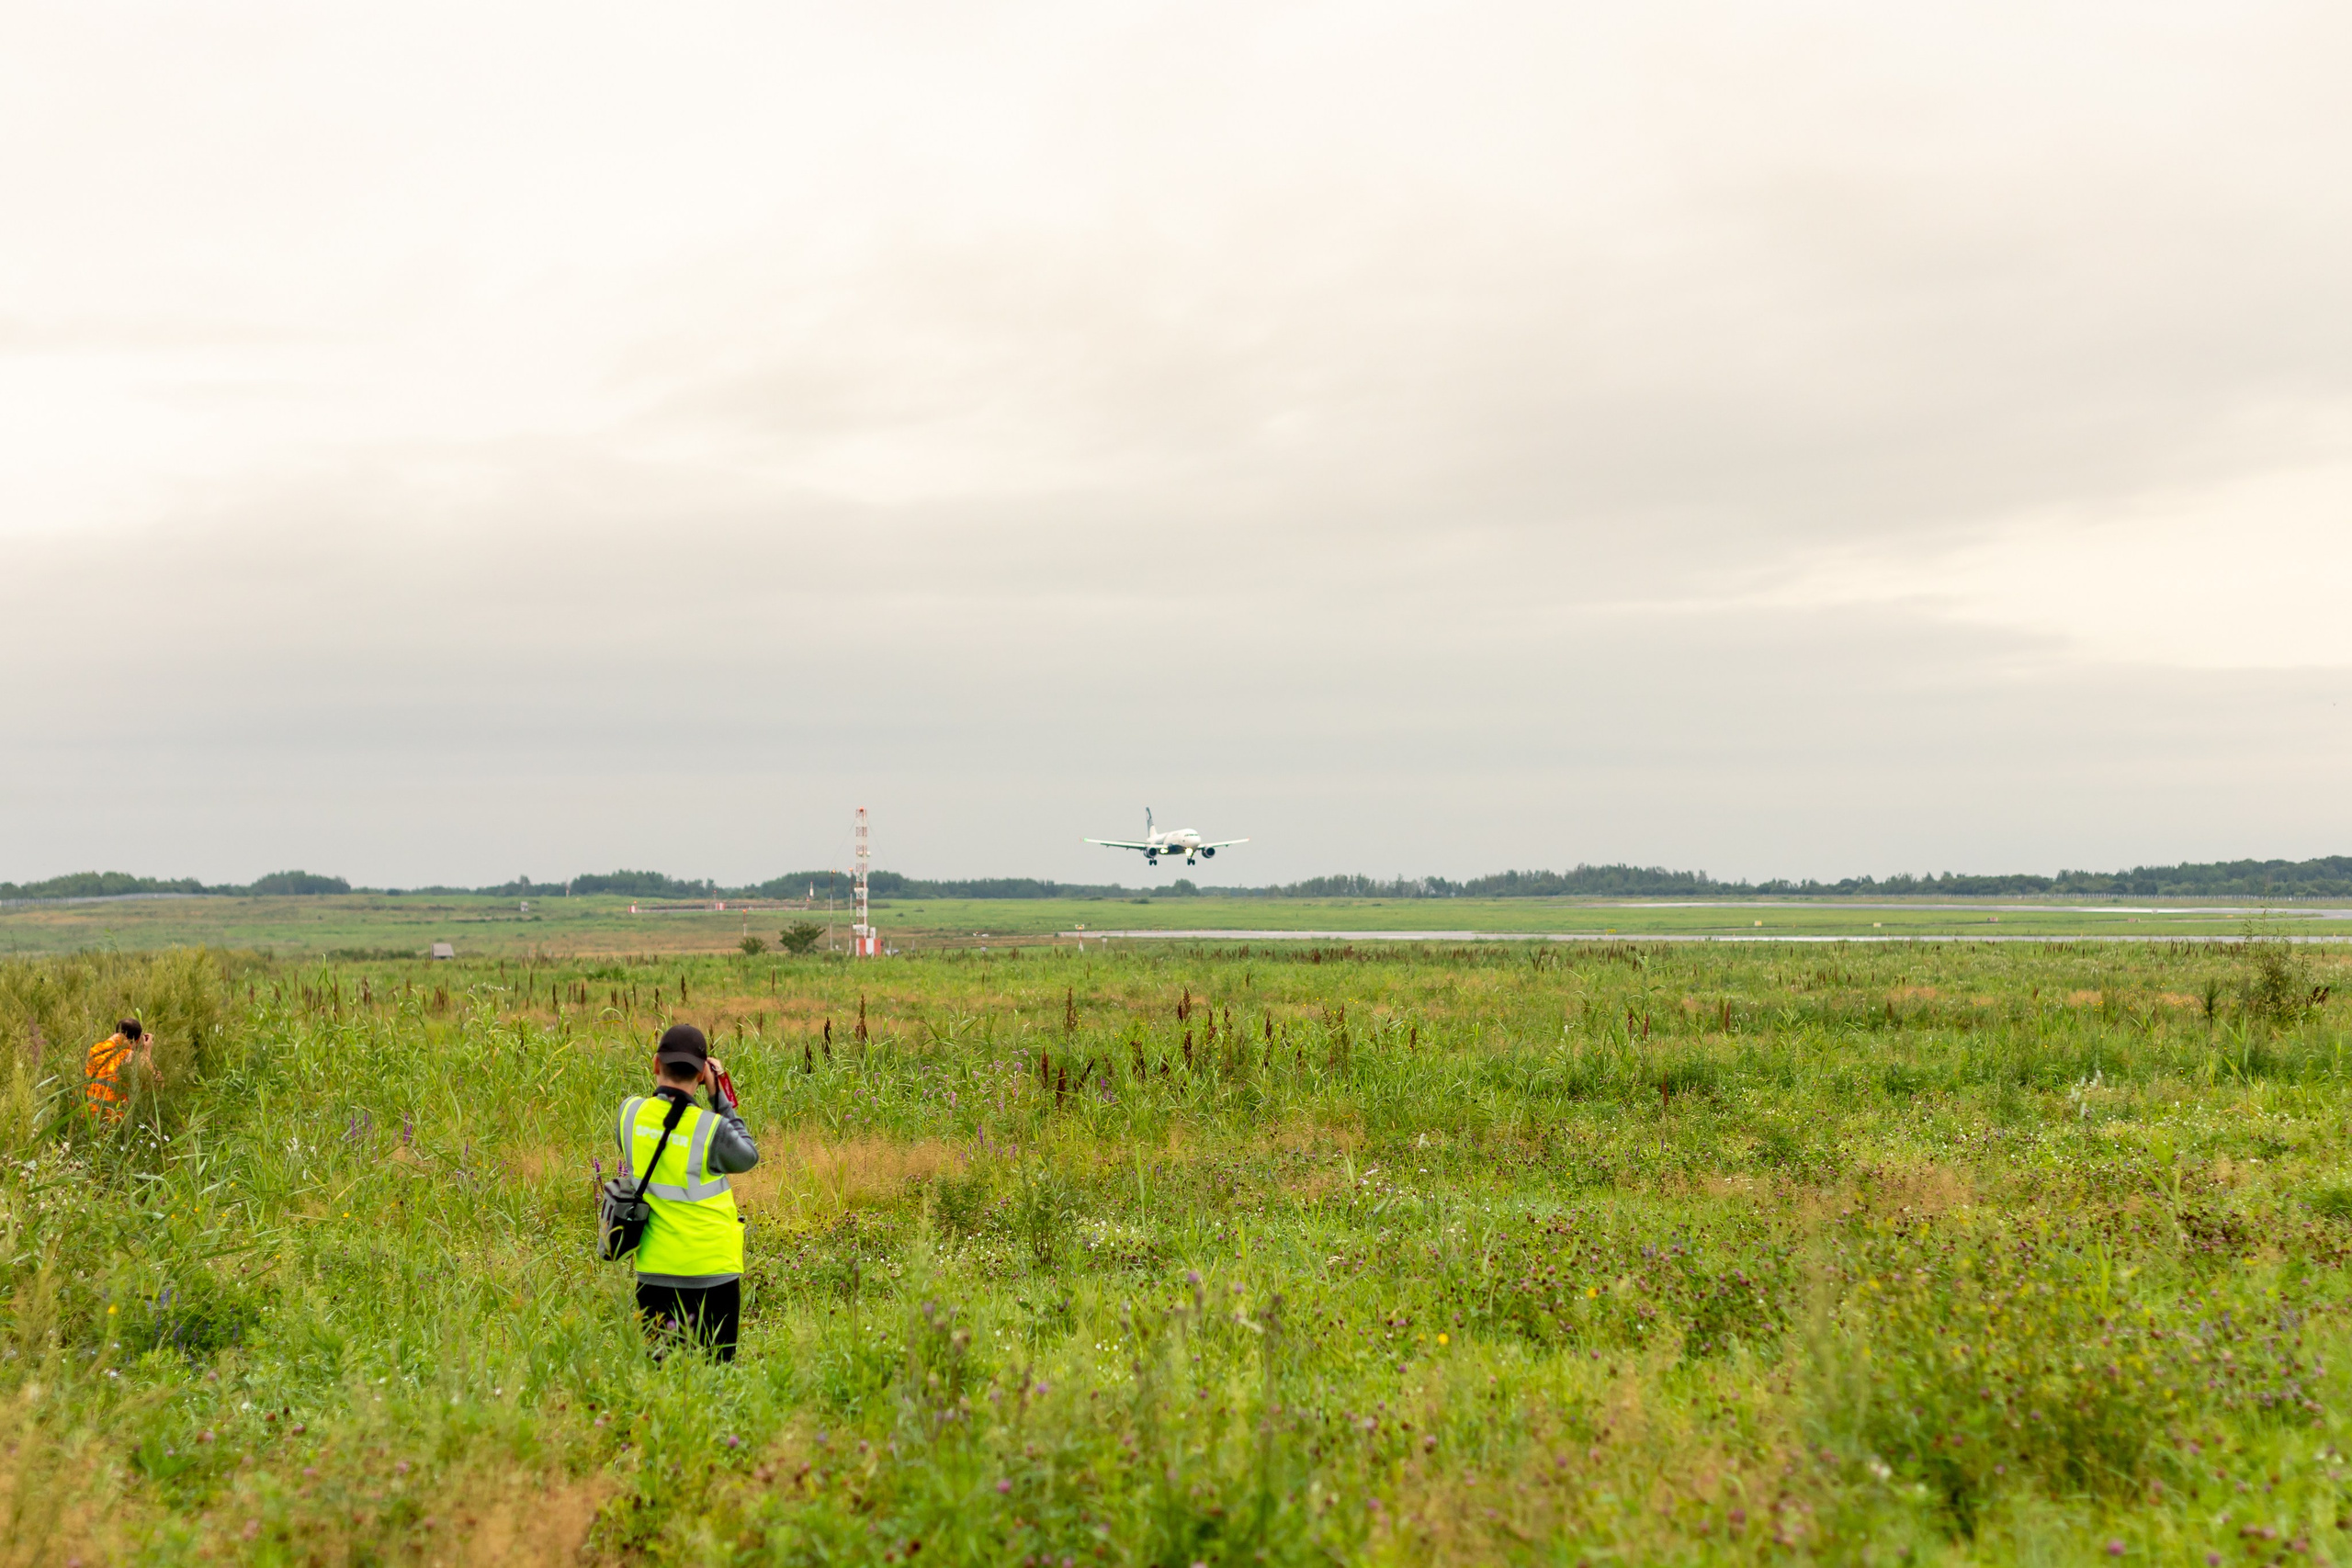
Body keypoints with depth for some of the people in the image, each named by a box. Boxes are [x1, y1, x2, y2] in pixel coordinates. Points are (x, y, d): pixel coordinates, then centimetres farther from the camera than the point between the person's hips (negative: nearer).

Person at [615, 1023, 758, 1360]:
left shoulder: (631, 1112, -5)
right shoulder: (711, 1128, -17)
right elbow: (748, 1158, 2)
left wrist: (661, 1084, 10)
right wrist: (720, 1096, 1)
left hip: (653, 1272, 4)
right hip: (711, 1273, -4)